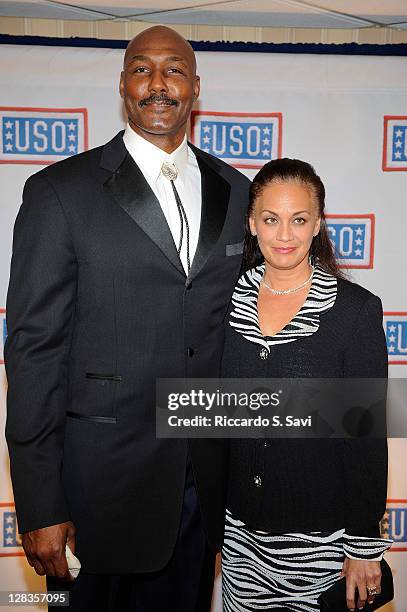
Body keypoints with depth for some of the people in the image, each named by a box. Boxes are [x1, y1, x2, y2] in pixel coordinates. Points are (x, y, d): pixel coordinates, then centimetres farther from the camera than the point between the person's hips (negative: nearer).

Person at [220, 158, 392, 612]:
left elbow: (367, 435, -9)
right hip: (239, 526, 3)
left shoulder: (355, 308, -13)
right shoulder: (229, 299, -2)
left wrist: (364, 548, -7)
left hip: (320, 535, -3)